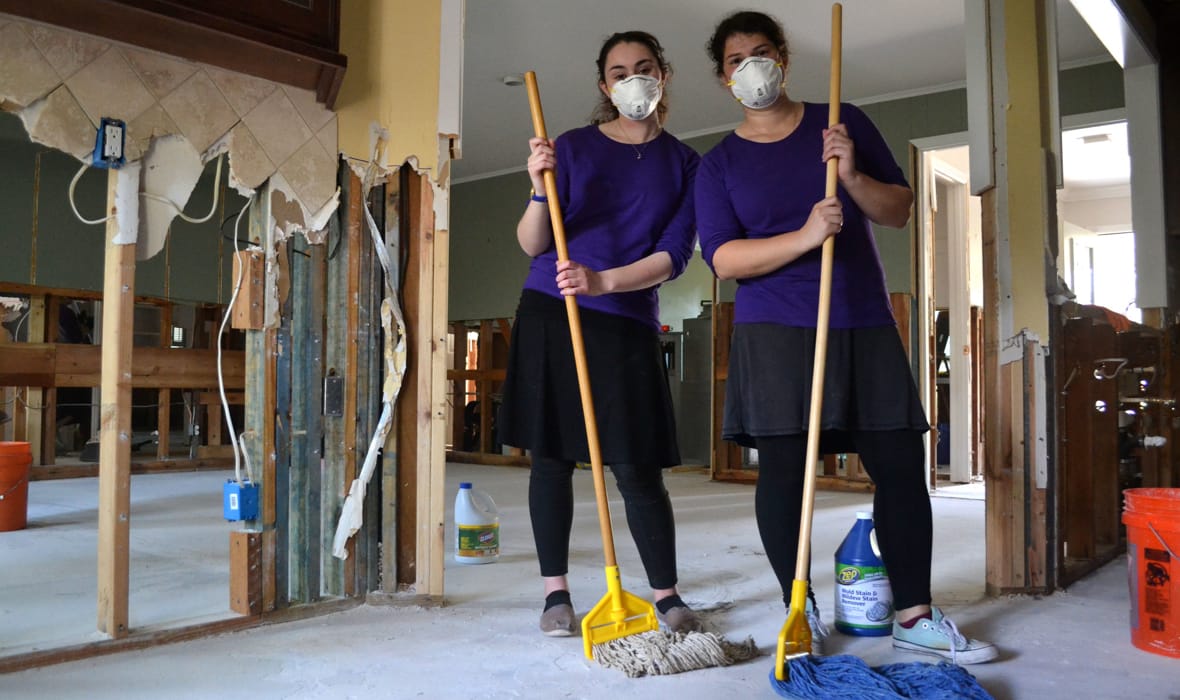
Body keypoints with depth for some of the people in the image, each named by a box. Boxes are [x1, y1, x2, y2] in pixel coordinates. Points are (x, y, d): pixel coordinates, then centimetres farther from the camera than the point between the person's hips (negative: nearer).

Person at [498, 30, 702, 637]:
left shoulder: (683, 163, 7)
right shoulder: (573, 146, 5)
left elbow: (673, 255, -3)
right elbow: (531, 245, 0)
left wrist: (602, 281, -18)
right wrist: (539, 191, -20)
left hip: (627, 323, 0)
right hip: (551, 315, 1)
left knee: (637, 468, -3)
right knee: (551, 456, 3)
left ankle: (666, 596, 12)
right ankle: (555, 592, 16)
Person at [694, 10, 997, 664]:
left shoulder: (843, 123, 11)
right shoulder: (718, 163, 7)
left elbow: (899, 210, 10)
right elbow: (722, 258, -6)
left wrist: (853, 175, -10)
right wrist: (805, 236, -20)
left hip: (865, 325, 2)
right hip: (775, 334, -2)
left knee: (901, 465, 0)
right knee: (783, 469, -4)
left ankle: (915, 616, 13)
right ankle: (800, 611, 12)